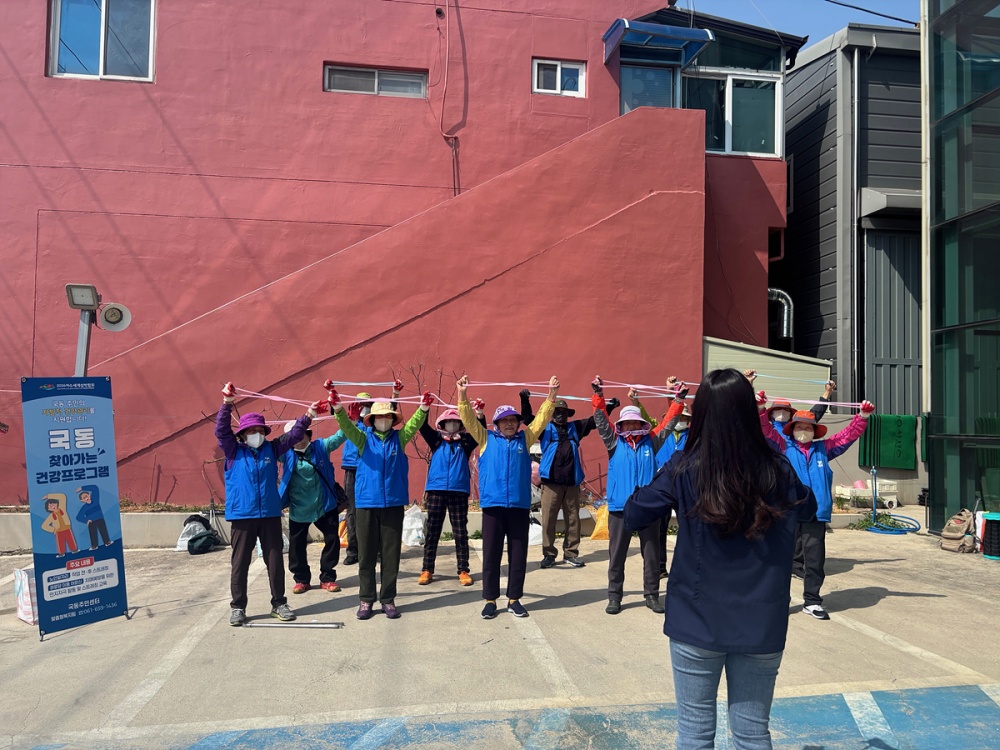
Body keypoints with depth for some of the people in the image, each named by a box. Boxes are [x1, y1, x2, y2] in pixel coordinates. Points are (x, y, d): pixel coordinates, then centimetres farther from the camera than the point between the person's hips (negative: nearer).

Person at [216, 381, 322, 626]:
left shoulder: (271, 449, 9)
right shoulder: (233, 451, 2)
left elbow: (293, 435, 6)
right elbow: (221, 430, -10)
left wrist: (308, 417, -7)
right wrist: (227, 404, -23)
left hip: (270, 514, 2)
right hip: (241, 516, -2)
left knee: (275, 561, 8)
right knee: (240, 563, 6)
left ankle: (279, 603, 20)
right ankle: (237, 606, 18)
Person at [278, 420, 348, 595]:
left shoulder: (320, 447, -4)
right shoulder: (286, 453, -3)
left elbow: (338, 437, -15)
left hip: (324, 504, 0)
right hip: (299, 508, 0)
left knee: (332, 540, 6)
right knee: (297, 544, 9)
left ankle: (327, 578, 22)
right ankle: (301, 579, 27)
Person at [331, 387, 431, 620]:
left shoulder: (399, 438, 5)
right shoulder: (364, 438, 3)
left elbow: (414, 424, -11)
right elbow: (347, 427, -14)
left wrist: (424, 408, -32)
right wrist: (338, 408, -34)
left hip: (393, 504, 1)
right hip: (366, 504, -1)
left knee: (391, 554, 7)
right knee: (366, 554, 7)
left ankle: (388, 599, 19)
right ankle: (366, 599, 20)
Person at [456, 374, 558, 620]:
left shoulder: (525, 438, 12)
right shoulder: (486, 439, 8)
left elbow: (542, 419, 7)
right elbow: (469, 419, 0)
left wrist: (552, 395, -5)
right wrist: (462, 395, -13)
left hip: (520, 505, 2)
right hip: (493, 505, -1)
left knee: (518, 555, 7)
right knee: (491, 554, 4)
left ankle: (514, 599, 19)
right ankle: (490, 600, 16)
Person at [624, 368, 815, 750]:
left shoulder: (685, 469, -13)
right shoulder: (777, 469, -7)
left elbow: (634, 514, -4)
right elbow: (808, 507, 14)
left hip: (696, 621, -2)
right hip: (760, 625, 2)